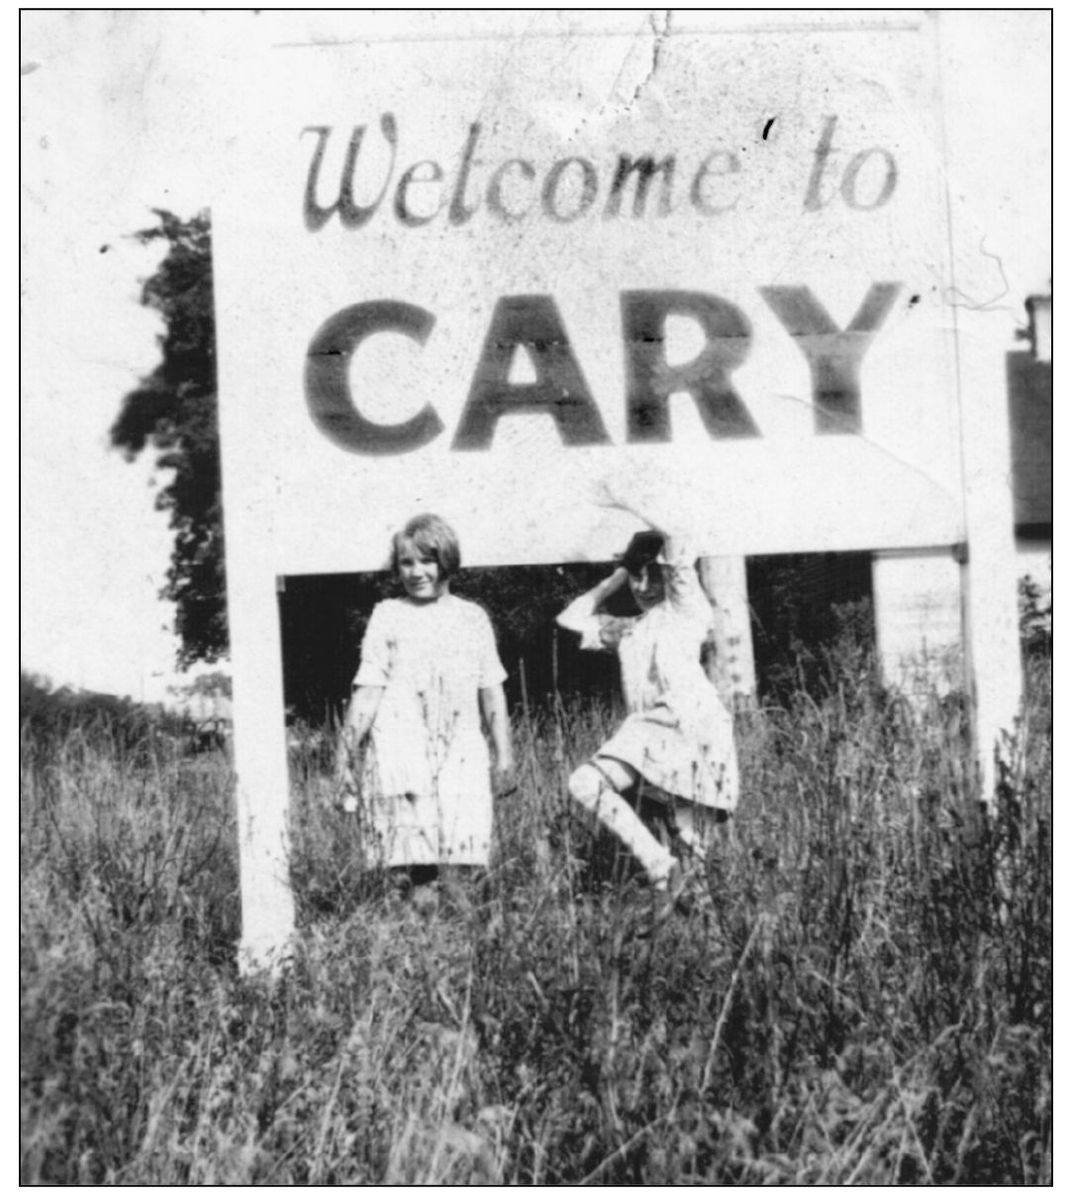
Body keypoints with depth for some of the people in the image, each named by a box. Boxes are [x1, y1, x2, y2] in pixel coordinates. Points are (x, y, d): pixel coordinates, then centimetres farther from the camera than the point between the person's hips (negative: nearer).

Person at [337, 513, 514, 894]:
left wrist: (504, 753, 15)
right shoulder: (388, 615, 9)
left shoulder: (472, 617, 15)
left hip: (460, 748, 2)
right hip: (400, 751, -2)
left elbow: (491, 692, 18)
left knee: (468, 862, -6)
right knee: (410, 861, -10)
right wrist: (349, 746, -2)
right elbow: (368, 688, 5)